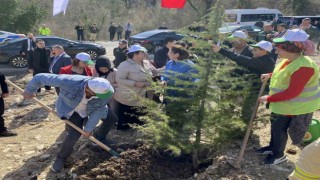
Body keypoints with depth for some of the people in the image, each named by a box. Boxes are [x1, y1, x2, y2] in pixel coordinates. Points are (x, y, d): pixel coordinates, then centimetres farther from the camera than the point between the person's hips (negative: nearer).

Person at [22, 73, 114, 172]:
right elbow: (40, 77, -34)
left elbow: (99, 109, -21)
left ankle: (100, 138, 39)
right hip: (72, 109, -3)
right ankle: (61, 158, 19)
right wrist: (29, 91, -15)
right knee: (74, 134, -12)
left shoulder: (106, 89, -38)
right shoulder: (70, 82, -47)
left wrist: (89, 128, -17)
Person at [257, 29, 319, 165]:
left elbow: (292, 92, -32)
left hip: (292, 106, -9)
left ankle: (278, 154, 28)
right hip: (282, 103, 9)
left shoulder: (303, 66, -32)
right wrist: (270, 75, 10)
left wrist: (268, 98, -27)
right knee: (275, 126, 21)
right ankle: (272, 146, 43)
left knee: (279, 128, 6)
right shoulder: (290, 60, -1)